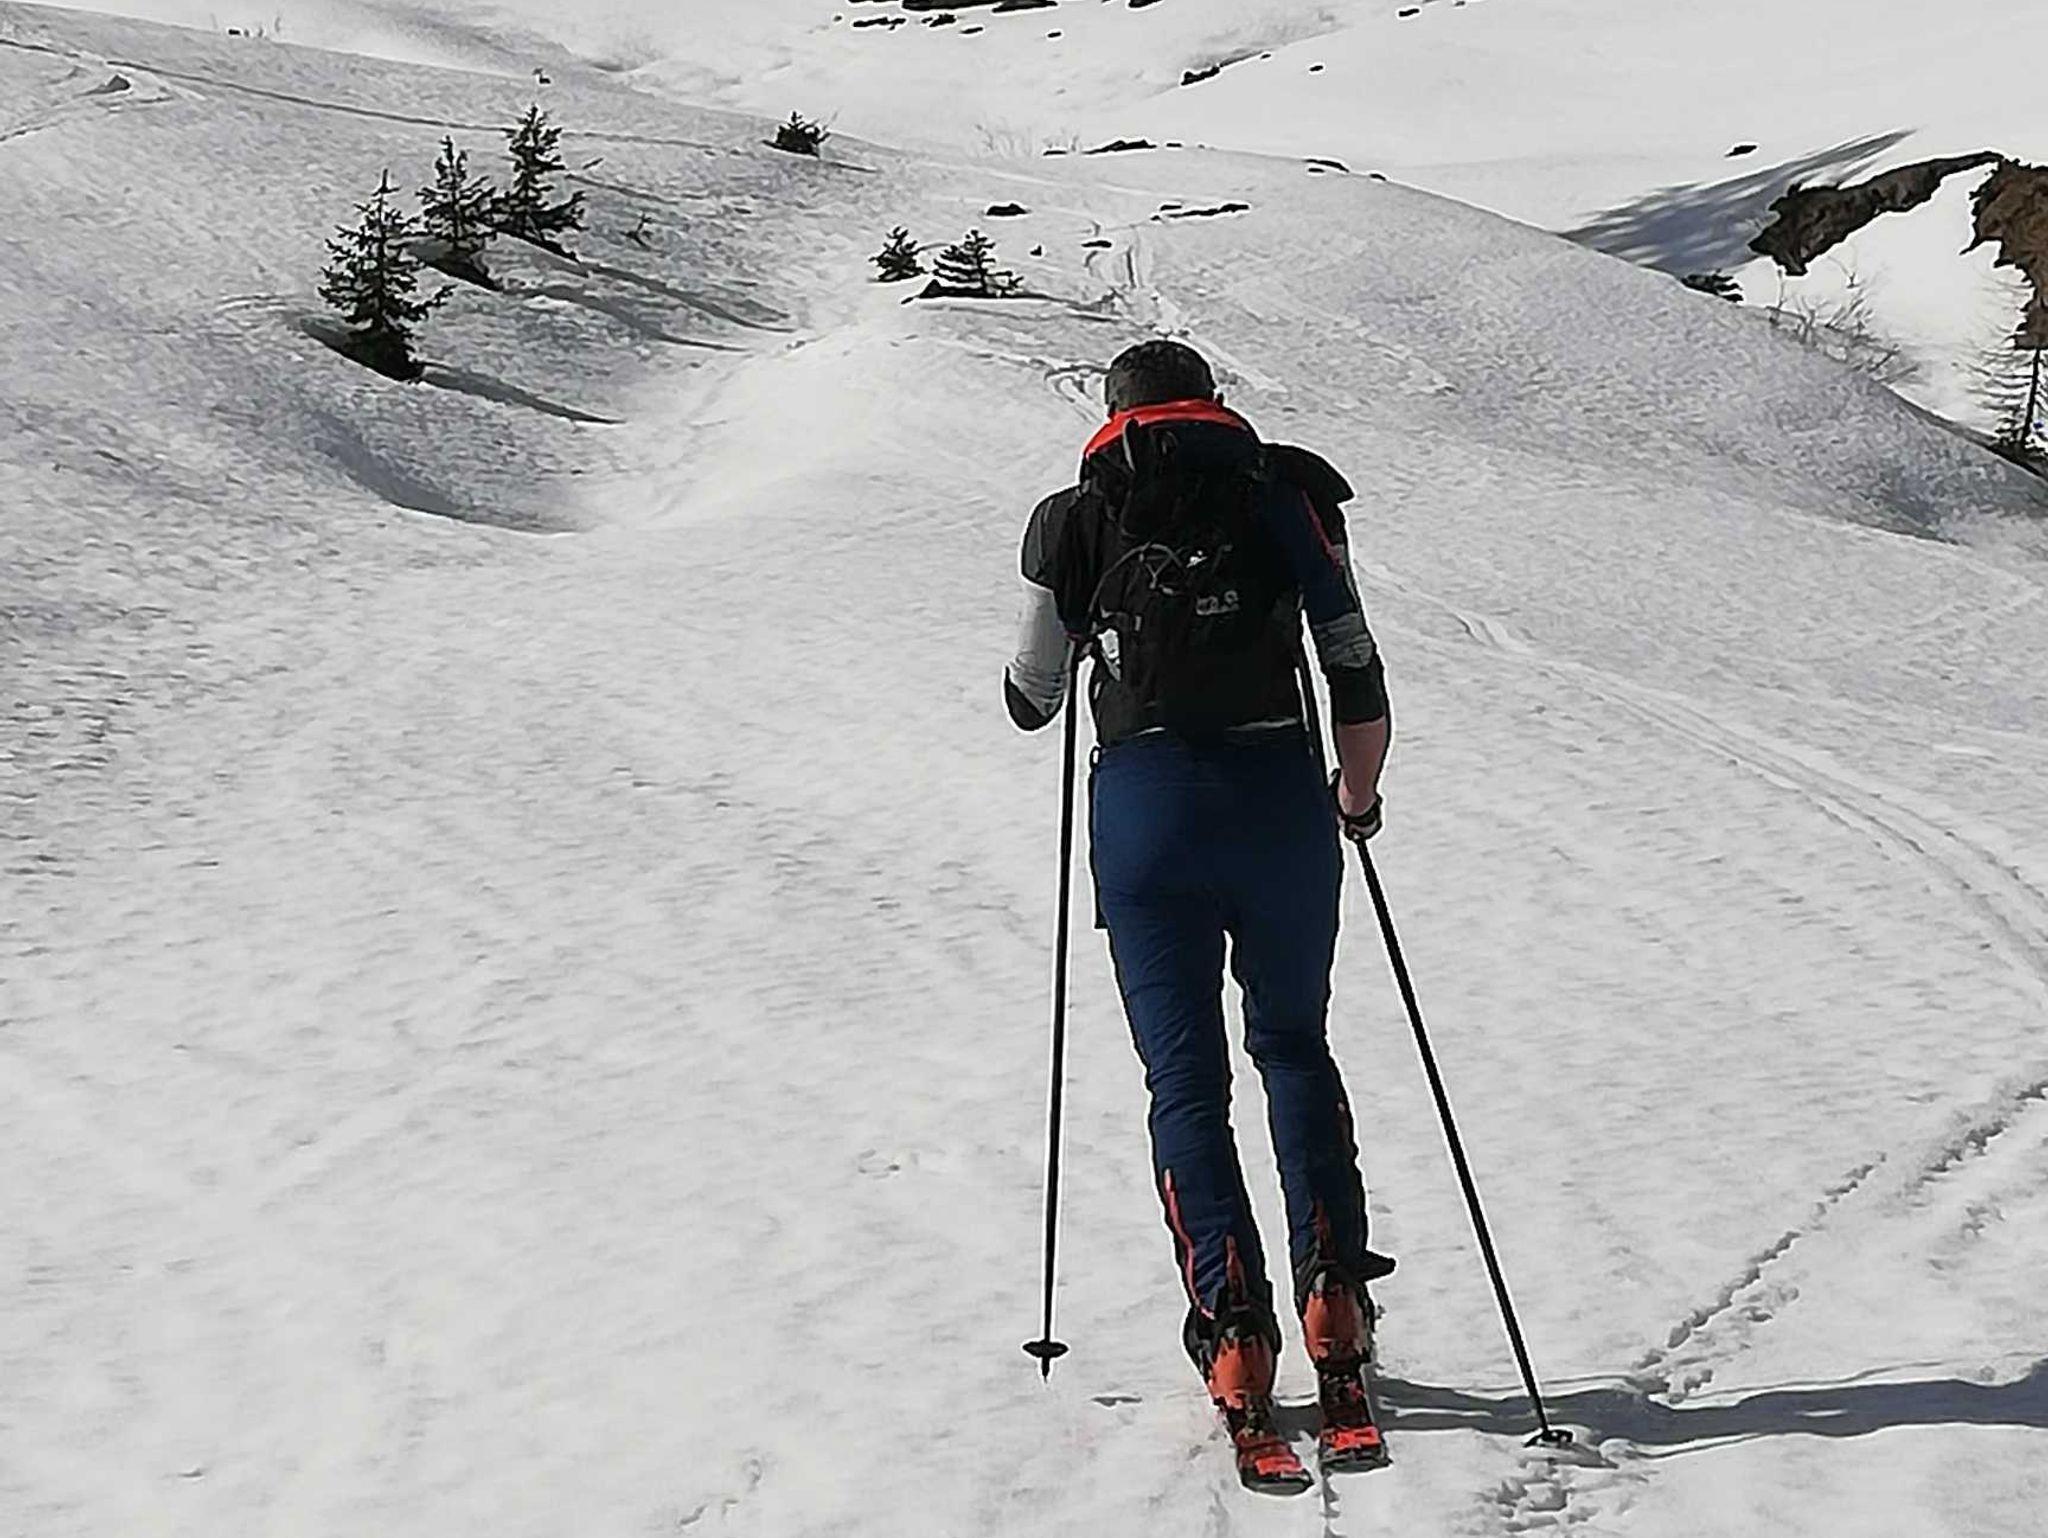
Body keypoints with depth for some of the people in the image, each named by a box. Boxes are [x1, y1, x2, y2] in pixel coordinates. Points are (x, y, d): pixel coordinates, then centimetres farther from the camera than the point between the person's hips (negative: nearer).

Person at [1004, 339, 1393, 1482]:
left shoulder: (1081, 517, 8)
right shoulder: (1286, 491, 9)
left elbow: (1031, 701, 11)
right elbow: (1357, 670, 5)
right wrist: (1359, 796, 20)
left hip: (1146, 800, -1)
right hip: (1281, 792, 1)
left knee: (1187, 1076, 5)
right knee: (1294, 1045, 19)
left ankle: (1236, 1331, -7)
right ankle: (1335, 1294, 8)